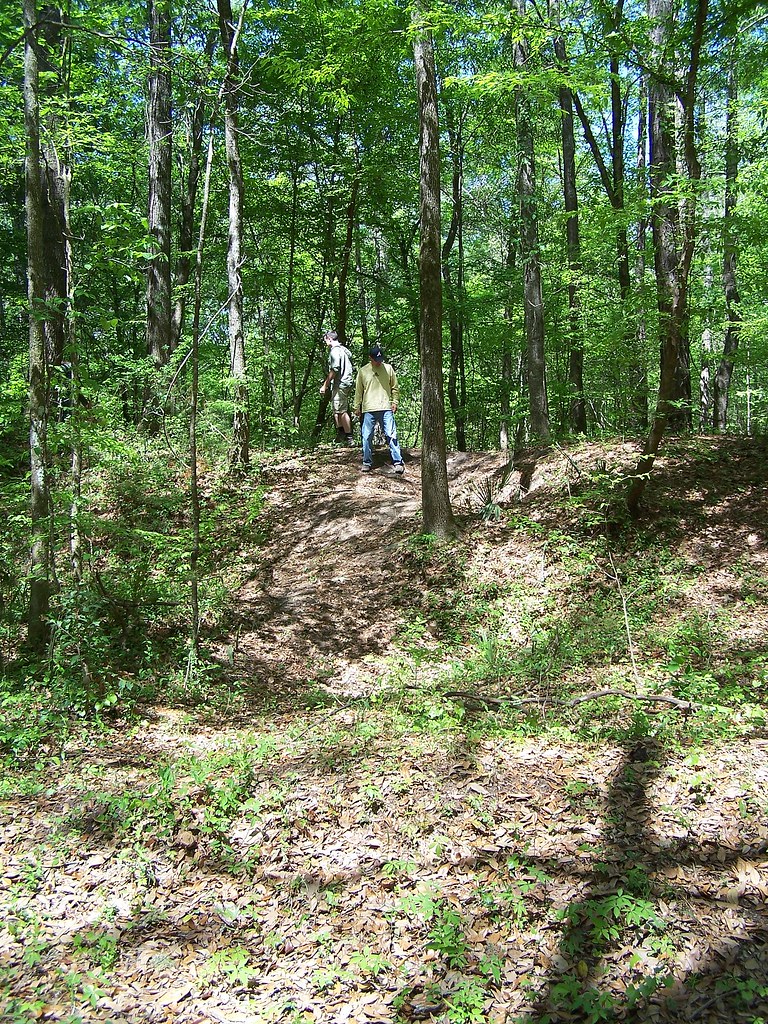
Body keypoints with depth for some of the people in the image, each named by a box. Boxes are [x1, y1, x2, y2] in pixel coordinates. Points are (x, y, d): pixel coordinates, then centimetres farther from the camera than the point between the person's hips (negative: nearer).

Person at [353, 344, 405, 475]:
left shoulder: (388, 368, 6)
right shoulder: (363, 371, 6)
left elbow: (395, 387, 11)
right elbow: (358, 391, 11)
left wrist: (394, 402, 2)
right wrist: (357, 407, 9)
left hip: (386, 408, -1)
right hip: (368, 410, 1)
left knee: (391, 436, -4)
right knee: (367, 437, 3)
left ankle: (398, 462, -3)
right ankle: (367, 462, 15)